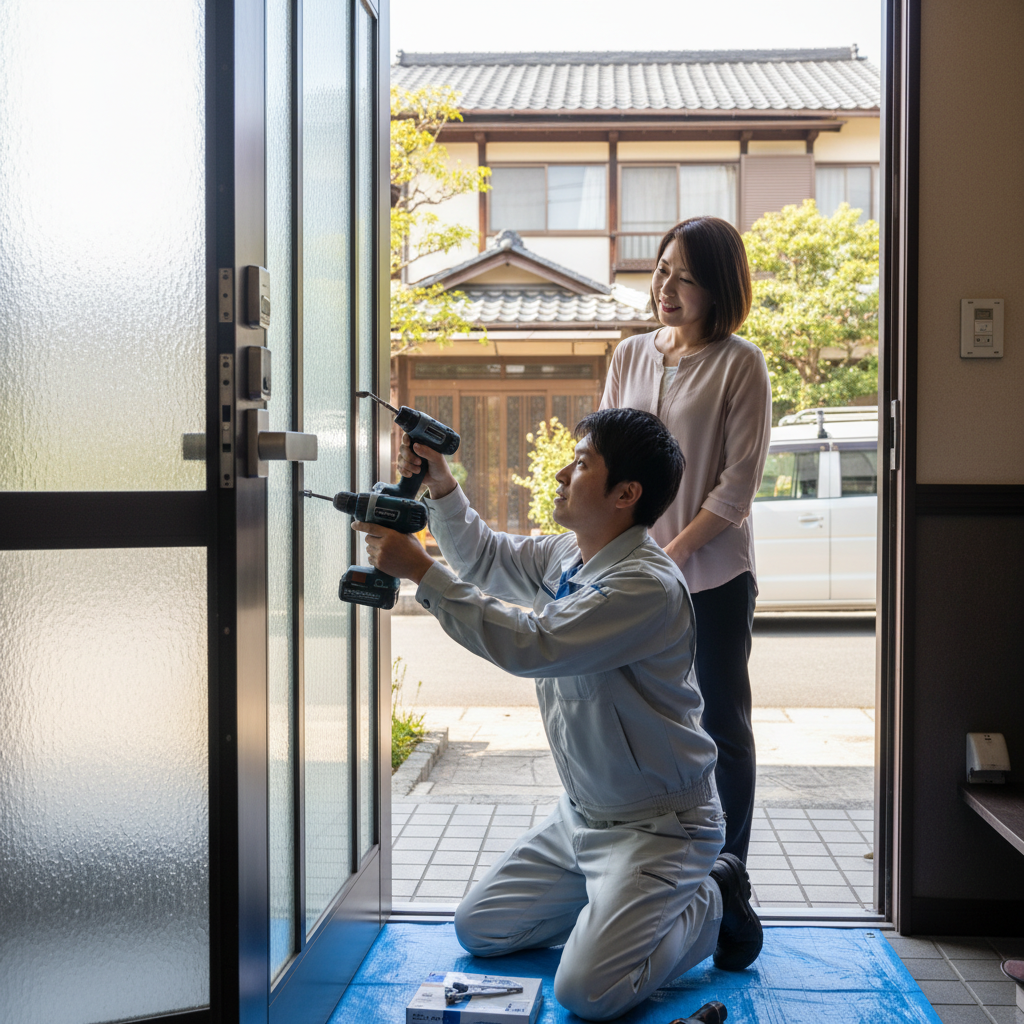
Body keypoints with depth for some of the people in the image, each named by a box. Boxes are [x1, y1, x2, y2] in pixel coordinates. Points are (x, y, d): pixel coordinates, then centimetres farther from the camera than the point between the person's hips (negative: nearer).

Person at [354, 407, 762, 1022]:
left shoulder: (649, 585, -26)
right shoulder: (567, 556, 3)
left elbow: (530, 645, -32)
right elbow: (484, 559, 19)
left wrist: (421, 571, -28)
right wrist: (442, 488, 1)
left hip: (659, 824, -9)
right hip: (582, 813, 9)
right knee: (479, 930, 11)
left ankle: (712, 905, 4)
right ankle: (620, 901, 22)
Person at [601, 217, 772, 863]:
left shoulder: (740, 364, -7)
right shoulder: (631, 356, 8)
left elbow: (739, 482, -10)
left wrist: (673, 552, -14)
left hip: (713, 575, -4)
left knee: (722, 726, 7)